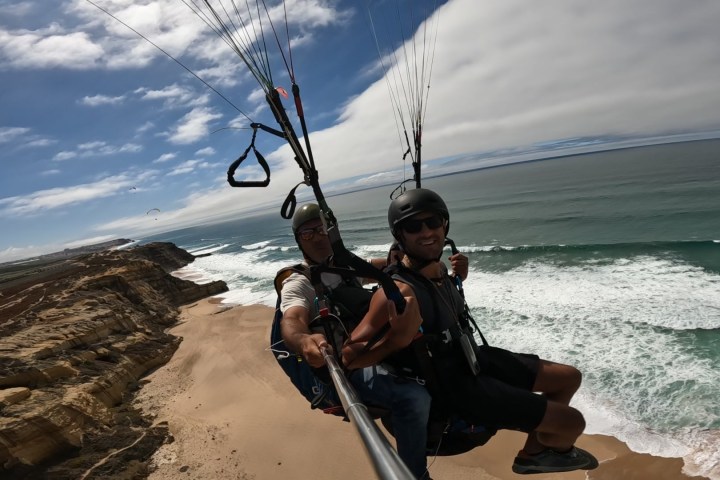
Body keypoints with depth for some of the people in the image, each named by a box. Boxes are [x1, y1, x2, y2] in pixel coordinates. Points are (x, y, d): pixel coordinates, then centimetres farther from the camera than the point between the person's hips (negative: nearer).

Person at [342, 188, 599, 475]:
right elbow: (348, 356, -30)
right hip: (456, 389, -8)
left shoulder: (438, 268, -4)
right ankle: (554, 449, 37)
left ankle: (534, 452, 36)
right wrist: (399, 338, -44)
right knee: (572, 422, -3)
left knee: (570, 378, 18)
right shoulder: (399, 293, -31)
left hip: (474, 360, 9)